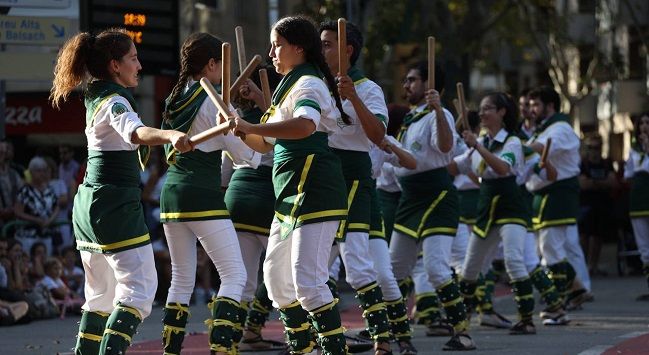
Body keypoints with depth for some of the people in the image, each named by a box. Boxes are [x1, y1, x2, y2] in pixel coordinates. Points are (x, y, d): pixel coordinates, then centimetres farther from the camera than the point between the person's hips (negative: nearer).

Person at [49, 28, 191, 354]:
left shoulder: (95, 99, 14)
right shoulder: (114, 102, -15)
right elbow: (136, 132, -38)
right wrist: (170, 135, -57)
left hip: (88, 204, 10)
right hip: (116, 205, -10)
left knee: (101, 291, 16)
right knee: (139, 287, -12)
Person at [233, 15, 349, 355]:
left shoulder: (308, 84, -12)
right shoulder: (290, 85, 21)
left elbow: (306, 125, -36)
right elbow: (266, 144, 23)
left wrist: (251, 127, -37)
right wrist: (240, 129, 5)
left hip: (314, 191, -11)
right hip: (292, 195, 11)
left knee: (307, 280, -18)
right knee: (275, 275, 18)